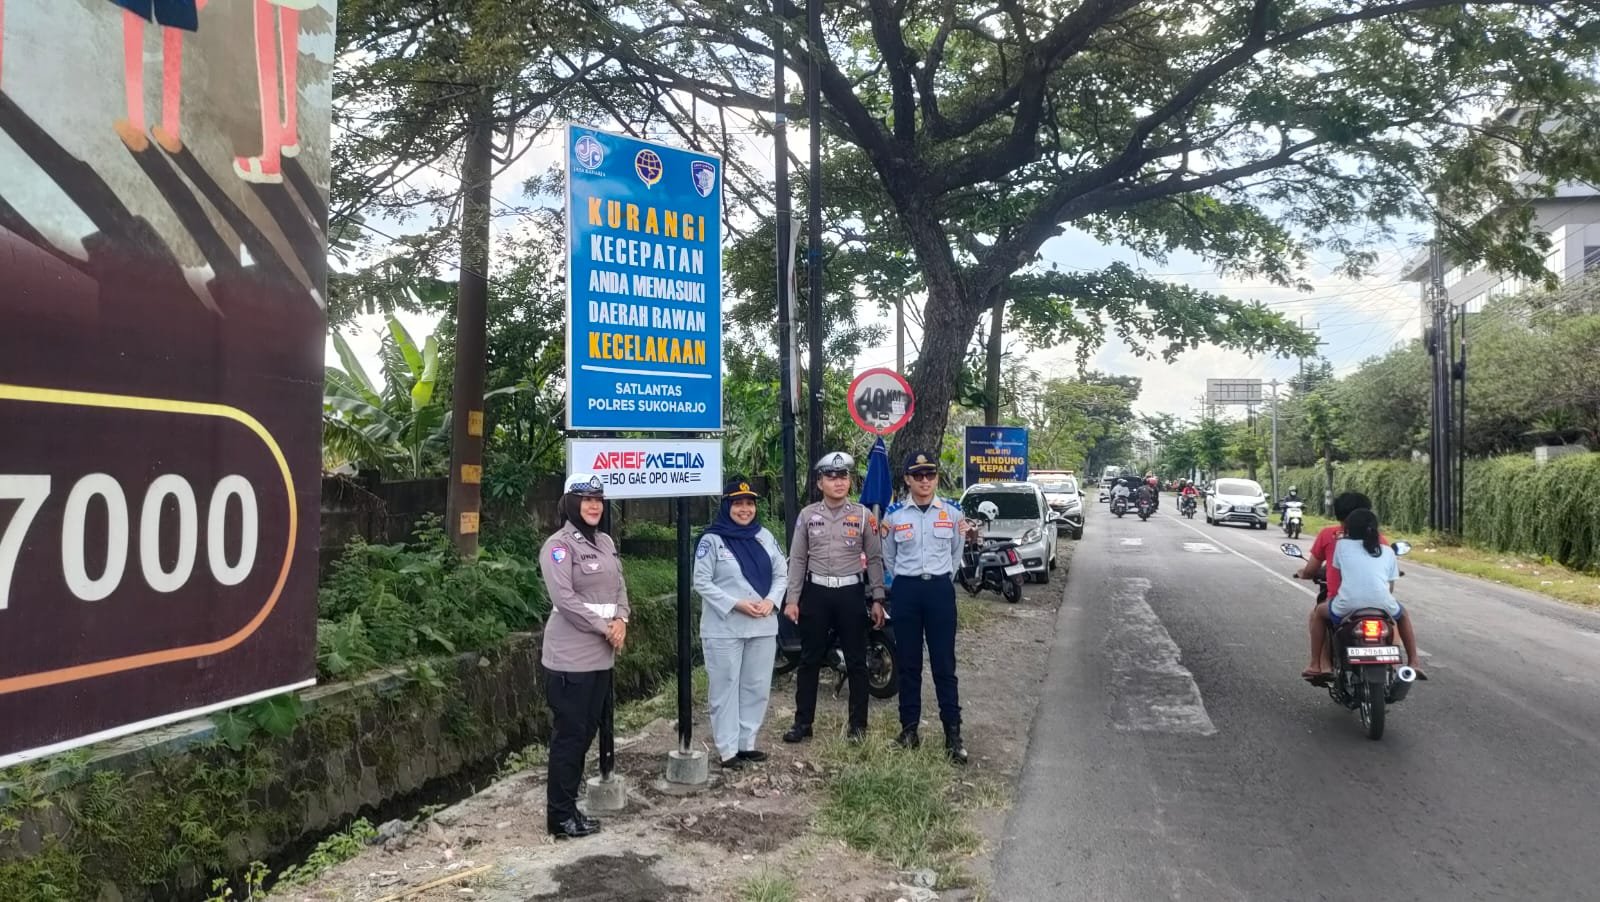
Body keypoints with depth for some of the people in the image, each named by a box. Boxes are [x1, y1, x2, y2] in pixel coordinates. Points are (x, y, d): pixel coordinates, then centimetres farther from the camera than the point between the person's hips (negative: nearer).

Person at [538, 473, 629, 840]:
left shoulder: (605, 542, 13)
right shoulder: (559, 545, -12)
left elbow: (619, 586, 14)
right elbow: (564, 598, -19)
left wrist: (621, 620, -5)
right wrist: (605, 628, -14)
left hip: (600, 655, 8)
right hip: (570, 657, -8)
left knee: (587, 731, 13)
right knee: (569, 734, -2)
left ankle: (568, 806, 24)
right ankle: (560, 816, 8)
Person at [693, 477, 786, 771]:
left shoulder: (765, 536, 8)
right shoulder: (712, 539, -7)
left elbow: (781, 574, 10)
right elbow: (702, 582, -10)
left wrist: (771, 601, -8)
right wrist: (735, 604, -18)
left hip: (763, 626, 5)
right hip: (724, 629, -5)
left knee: (757, 688, 11)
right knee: (726, 688, 1)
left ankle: (747, 743, 23)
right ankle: (728, 749, 9)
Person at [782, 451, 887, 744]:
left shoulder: (863, 515, 2)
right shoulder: (807, 515, 4)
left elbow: (874, 559, 4)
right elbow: (797, 559, 5)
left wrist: (877, 600, -1)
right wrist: (791, 599, 0)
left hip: (850, 592, -1)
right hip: (815, 592, 1)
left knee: (856, 661, 5)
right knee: (809, 660, 7)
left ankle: (858, 724, 15)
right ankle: (803, 722, 16)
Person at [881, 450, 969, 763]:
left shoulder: (952, 513, 1)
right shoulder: (894, 515, 1)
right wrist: (907, 583, 12)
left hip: (941, 589, -1)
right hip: (906, 591, 1)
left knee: (944, 663, -1)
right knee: (909, 662, 8)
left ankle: (953, 732, 4)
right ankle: (909, 726, 18)